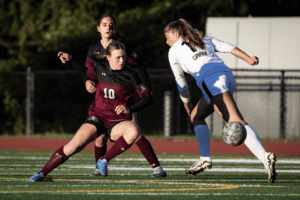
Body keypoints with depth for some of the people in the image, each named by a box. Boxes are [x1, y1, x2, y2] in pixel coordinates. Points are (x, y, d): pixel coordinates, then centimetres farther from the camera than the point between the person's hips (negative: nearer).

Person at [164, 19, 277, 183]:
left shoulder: (174, 51, 18)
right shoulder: (206, 40, 31)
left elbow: (181, 82, 23)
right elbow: (228, 48, 16)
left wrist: (186, 104, 35)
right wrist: (248, 59, 4)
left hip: (211, 81, -7)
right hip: (227, 75, 7)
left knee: (236, 122, -17)